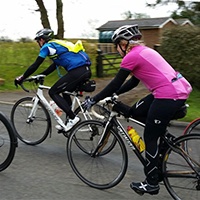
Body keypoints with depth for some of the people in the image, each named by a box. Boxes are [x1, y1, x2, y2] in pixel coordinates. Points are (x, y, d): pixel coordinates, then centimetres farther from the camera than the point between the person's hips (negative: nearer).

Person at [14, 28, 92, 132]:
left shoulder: (47, 46, 4)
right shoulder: (59, 44, 30)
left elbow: (35, 65, 4)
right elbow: (54, 65, 35)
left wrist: (22, 78, 14)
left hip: (76, 72, -9)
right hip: (87, 70, 9)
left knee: (53, 92, 4)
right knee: (65, 92, 26)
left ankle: (73, 118, -3)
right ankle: (68, 123, 25)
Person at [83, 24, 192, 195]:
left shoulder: (132, 56, -8)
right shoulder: (144, 51, 20)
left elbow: (116, 84, -8)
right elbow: (133, 82, 25)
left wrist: (93, 100, 1)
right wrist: (113, 95, 25)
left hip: (168, 96, -9)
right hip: (180, 90, 9)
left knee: (150, 137, 4)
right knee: (135, 112, 17)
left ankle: (152, 184, 14)